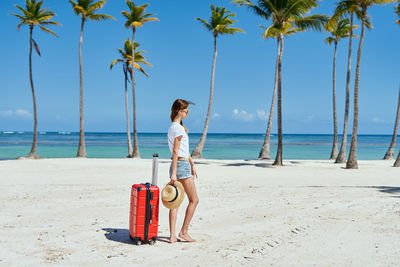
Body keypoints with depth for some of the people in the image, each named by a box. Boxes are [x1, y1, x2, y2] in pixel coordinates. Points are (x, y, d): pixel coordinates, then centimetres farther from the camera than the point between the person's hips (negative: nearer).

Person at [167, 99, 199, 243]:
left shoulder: (173, 126, 17)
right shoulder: (178, 128, -14)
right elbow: (175, 151, -18)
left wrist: (192, 165, 24)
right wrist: (174, 173, -19)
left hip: (177, 165, 9)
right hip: (182, 166, -9)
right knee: (194, 200, 2)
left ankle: (172, 235, 8)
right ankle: (184, 231, 7)